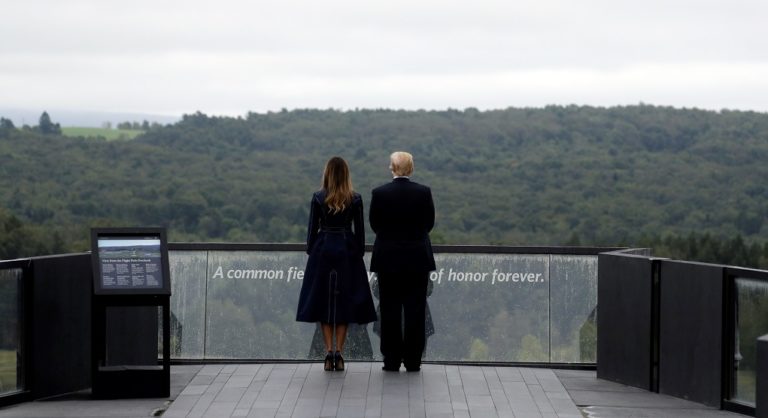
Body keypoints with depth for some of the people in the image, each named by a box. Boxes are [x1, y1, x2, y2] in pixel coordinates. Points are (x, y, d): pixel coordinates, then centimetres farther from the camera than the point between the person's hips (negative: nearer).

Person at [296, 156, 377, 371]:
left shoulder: (318, 198, -4)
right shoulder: (355, 199, -3)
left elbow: (312, 228, -2)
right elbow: (359, 230, 0)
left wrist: (310, 252, 9)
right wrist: (360, 253, 10)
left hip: (323, 250, 0)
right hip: (347, 251, 0)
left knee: (323, 301, 6)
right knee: (344, 302, 6)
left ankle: (329, 353, -1)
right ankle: (339, 354, 1)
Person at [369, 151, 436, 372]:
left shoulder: (379, 193, -8)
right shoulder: (424, 192, -6)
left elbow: (374, 224, 2)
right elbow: (429, 223, 4)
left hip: (388, 258, 0)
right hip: (418, 257, 0)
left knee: (390, 310, 6)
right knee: (415, 310, 6)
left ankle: (392, 360, 6)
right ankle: (412, 360, 7)